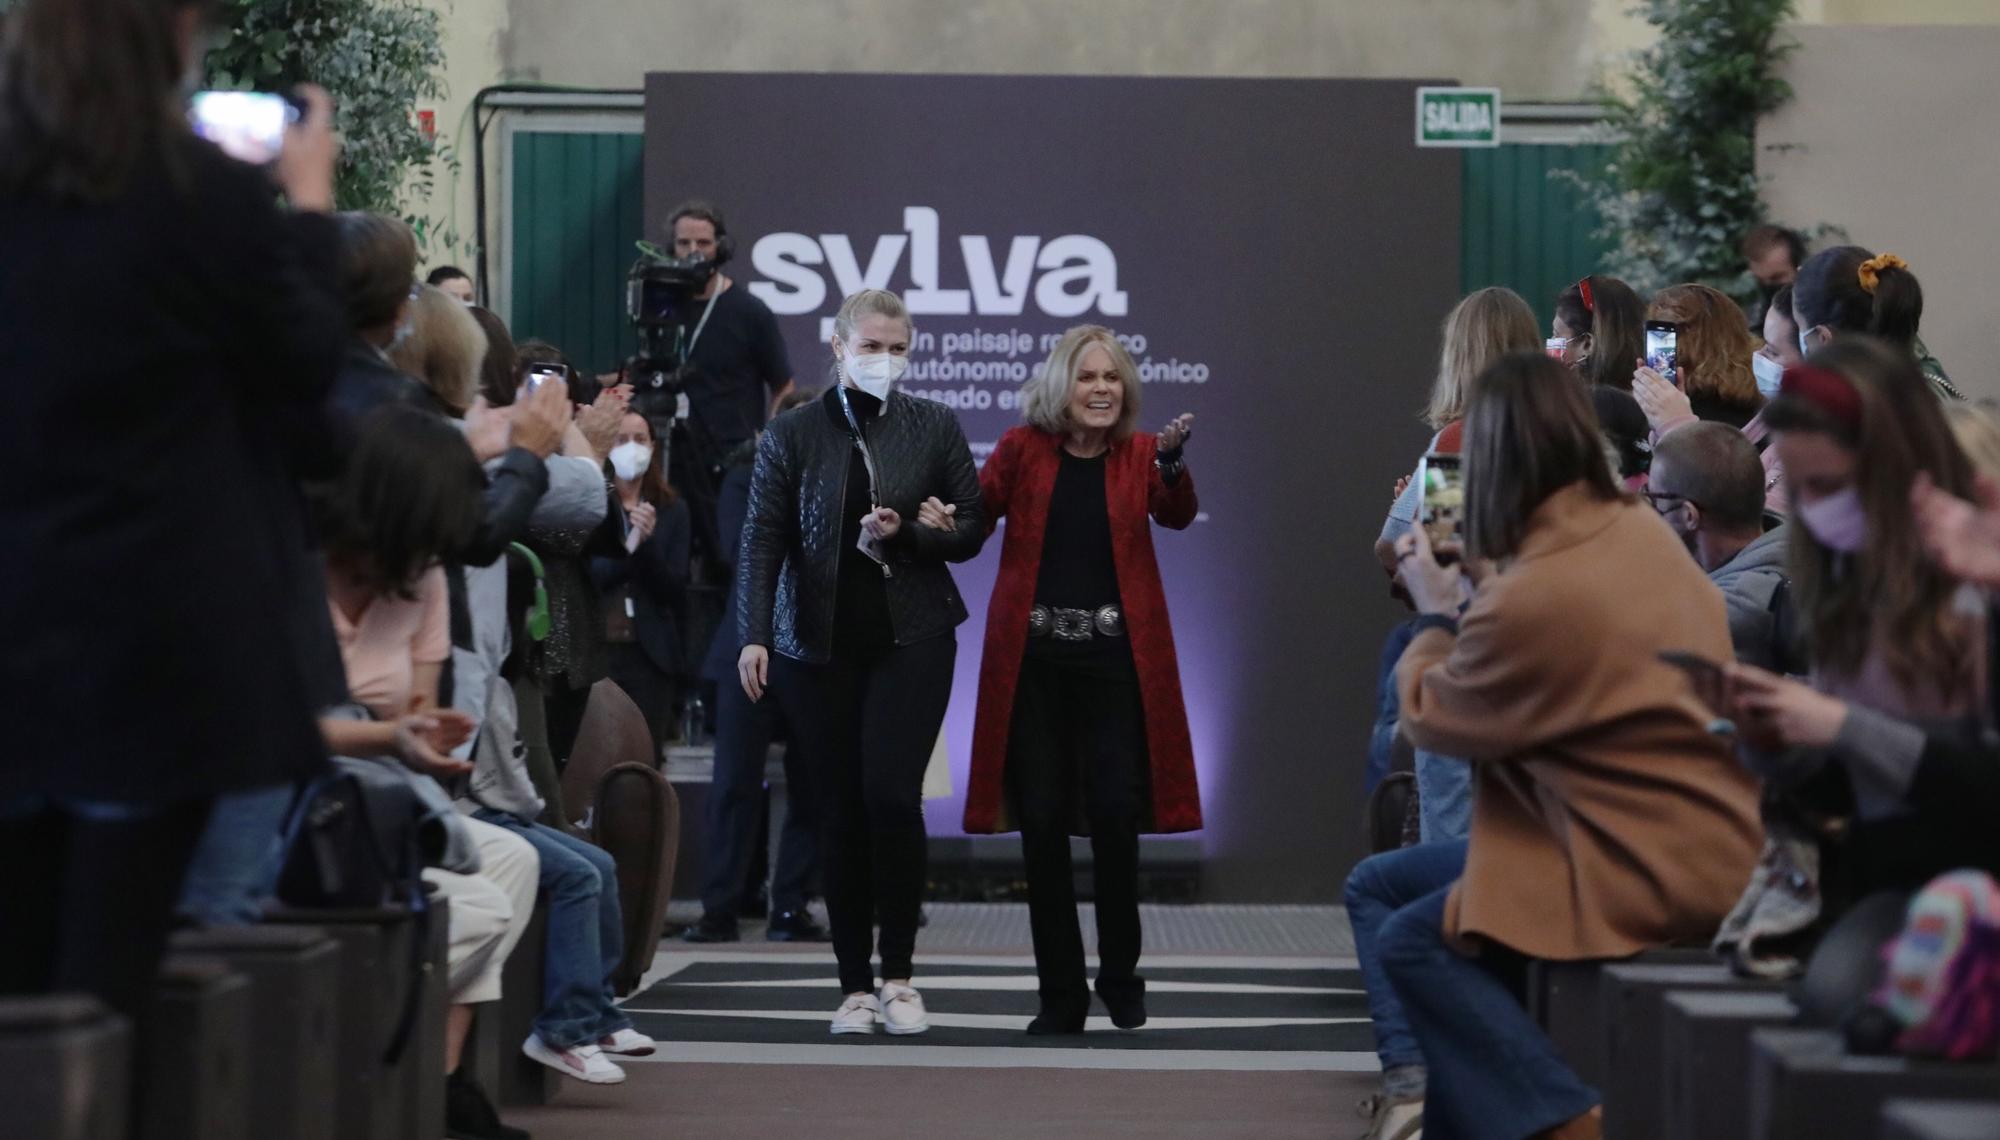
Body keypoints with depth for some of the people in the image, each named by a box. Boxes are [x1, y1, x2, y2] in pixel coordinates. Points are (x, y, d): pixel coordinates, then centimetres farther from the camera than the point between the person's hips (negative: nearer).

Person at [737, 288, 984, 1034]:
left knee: (891, 793, -13)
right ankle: (855, 984, 11)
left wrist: (905, 533, -11)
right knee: (840, 808, 3)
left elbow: (972, 529, 8)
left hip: (912, 638, 0)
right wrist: (754, 635, -12)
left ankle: (899, 975, 1)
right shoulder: (792, 435, 4)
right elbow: (762, 541, -1)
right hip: (819, 644, 1)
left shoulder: (934, 427, 7)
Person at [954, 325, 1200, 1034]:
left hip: (1114, 656, 0)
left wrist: (1172, 465, -31)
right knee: (1041, 820, 0)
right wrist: (938, 518, -12)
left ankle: (1121, 976, 15)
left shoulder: (1138, 454, 5)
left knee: (1115, 814, -5)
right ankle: (1061, 993, 10)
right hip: (1033, 656, 0)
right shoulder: (1022, 449, 4)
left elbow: (1177, 516, -11)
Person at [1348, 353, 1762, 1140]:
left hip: (1657, 866, -9)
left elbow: (1429, 718, -5)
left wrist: (1436, 615, 11)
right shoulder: (1640, 531, 2)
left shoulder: (1528, 600, -25)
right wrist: (1486, 586, 21)